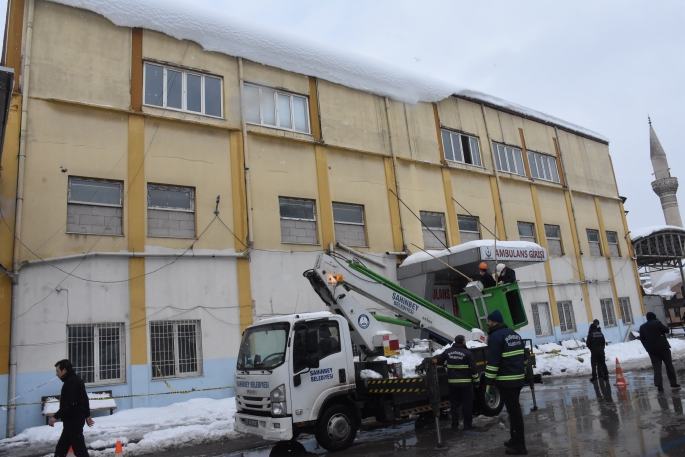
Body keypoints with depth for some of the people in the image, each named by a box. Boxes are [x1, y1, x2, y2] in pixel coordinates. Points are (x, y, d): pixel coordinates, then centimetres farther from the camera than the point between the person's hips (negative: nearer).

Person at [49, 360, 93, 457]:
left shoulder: (71, 382, -16)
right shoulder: (75, 380, 18)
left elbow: (69, 403, -25)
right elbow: (84, 399, 24)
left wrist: (56, 416, -22)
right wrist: (87, 415, 29)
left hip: (73, 420, -11)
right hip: (73, 420, 11)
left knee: (79, 448, -9)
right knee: (61, 447, 16)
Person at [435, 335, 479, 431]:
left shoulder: (448, 351, 3)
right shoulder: (467, 353, -8)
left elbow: (438, 360, 8)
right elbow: (473, 369, -7)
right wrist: (476, 381, 1)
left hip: (452, 382, 3)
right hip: (465, 382, -3)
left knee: (454, 404, 11)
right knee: (467, 404, 7)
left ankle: (455, 425, 13)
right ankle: (467, 424, 12)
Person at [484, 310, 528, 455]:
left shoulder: (495, 336, -13)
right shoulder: (514, 334, 15)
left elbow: (493, 362, -18)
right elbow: (524, 357, 19)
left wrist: (489, 382, -15)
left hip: (506, 380, -9)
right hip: (518, 378, 9)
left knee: (513, 411, -4)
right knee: (514, 409, 20)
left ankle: (519, 445, 1)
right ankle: (515, 439, 29)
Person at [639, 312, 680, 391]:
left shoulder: (642, 327, 9)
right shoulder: (657, 323, -7)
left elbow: (642, 339, 10)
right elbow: (666, 330, -1)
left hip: (651, 350, 3)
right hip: (663, 347, -3)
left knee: (656, 367, 2)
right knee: (669, 365, 10)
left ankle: (659, 385, -7)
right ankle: (673, 382, 15)